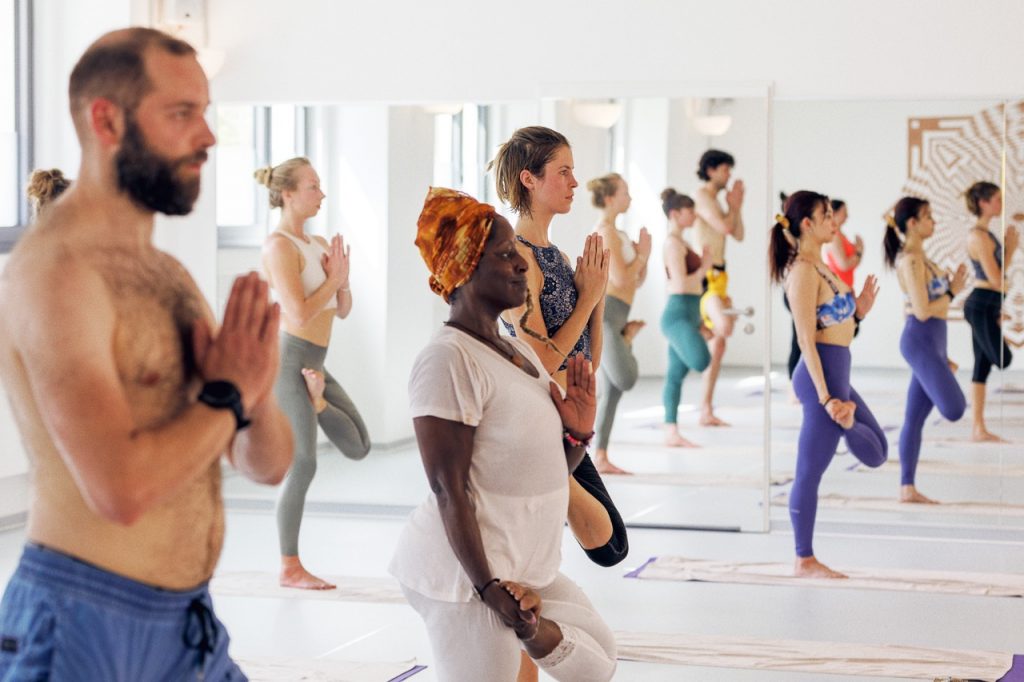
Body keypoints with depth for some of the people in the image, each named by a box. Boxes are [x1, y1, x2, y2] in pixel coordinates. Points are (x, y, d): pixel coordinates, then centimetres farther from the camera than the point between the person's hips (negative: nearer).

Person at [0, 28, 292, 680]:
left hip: (188, 624, 8)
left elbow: (270, 464, 12)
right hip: (83, 626, -8)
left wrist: (258, 395, -8)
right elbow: (122, 489, -26)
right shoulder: (55, 271, -16)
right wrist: (227, 394, -12)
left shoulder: (170, 275, 11)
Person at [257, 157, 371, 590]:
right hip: (290, 357, -9)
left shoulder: (319, 244, 13)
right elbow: (300, 313, -20)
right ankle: (290, 569, 1)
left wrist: (342, 280, -3)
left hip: (314, 362, 9)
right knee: (303, 466, -6)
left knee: (358, 446, 5)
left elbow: (343, 310, 16)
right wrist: (333, 279, -10)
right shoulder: (279, 246, -12)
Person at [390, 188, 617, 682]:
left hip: (526, 568, 9)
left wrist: (577, 434, -2)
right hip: (467, 572, -9)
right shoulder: (448, 359, -18)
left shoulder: (520, 352, 10)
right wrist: (489, 589, -22)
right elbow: (448, 491, -20)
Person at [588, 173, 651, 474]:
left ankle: (601, 457, 8)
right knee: (626, 379, -25)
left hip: (615, 316, 10)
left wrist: (643, 255, 9)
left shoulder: (617, 233, 21)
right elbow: (620, 278, -15)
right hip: (604, 310, -10)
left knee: (611, 389, 7)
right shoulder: (606, 231, -8)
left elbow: (637, 281, 24)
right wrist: (642, 255, -1)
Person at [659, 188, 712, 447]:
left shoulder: (680, 243, 17)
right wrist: (704, 269, -8)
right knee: (700, 361, -29)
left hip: (687, 314, 10)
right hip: (678, 313, -10)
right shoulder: (673, 243, -12)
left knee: (676, 375, 9)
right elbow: (680, 284, -19)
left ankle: (672, 434, 11)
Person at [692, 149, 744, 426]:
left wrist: (737, 206, 9)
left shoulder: (717, 201, 20)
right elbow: (725, 227, -17)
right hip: (705, 276, -10)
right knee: (724, 326, -34)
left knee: (718, 345, 8)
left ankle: (707, 410, 11)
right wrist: (732, 206, 0)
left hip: (719, 275, 10)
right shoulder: (701, 195, -7)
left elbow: (738, 234, 17)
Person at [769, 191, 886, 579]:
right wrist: (825, 397, -22)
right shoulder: (803, 270, -14)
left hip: (837, 374, 10)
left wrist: (858, 311, 6)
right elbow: (806, 339, -19)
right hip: (822, 373, -10)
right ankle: (804, 562, 5)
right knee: (810, 472, -1)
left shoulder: (818, 267, 14)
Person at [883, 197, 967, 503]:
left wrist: (942, 355, 22)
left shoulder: (918, 257, 15)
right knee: (954, 409, -15)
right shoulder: (910, 260, -15)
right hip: (920, 342, -10)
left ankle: (907, 488, 12)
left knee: (915, 418, 10)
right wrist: (952, 292, -7)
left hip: (930, 343, 10)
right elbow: (922, 311, -21)